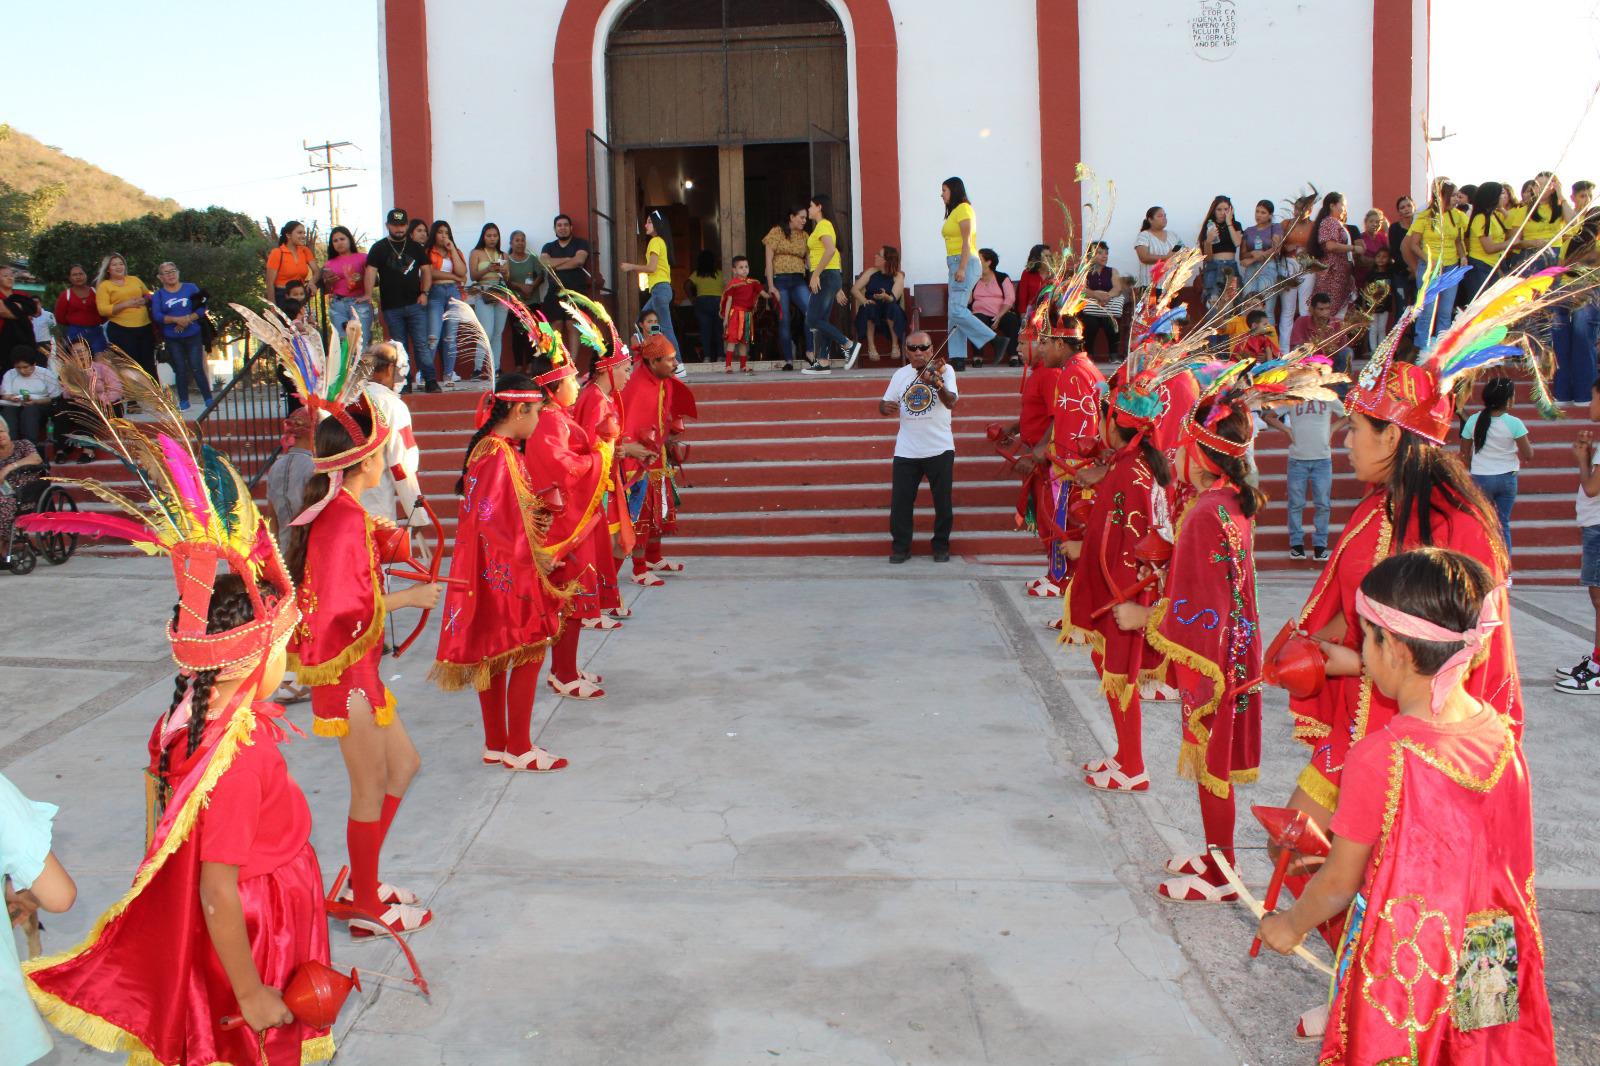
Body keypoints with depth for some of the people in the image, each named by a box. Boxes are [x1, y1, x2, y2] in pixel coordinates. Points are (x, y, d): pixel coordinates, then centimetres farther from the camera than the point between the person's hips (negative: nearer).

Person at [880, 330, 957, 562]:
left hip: (939, 449, -2)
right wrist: (885, 407, -13)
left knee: (943, 501, 5)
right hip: (906, 451, 2)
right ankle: (900, 547, 14)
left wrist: (937, 384, -39)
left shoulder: (944, 370, -4)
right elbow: (884, 405, 11)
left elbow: (951, 402, -19)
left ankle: (941, 546, 21)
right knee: (900, 501, 1)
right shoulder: (900, 375, 6)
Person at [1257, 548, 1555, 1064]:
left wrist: (1291, 925, 8)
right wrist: (1340, 851, 18)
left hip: (1404, 964, -5)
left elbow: (1339, 883, -12)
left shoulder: (1380, 756, -25)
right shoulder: (1501, 732, -7)